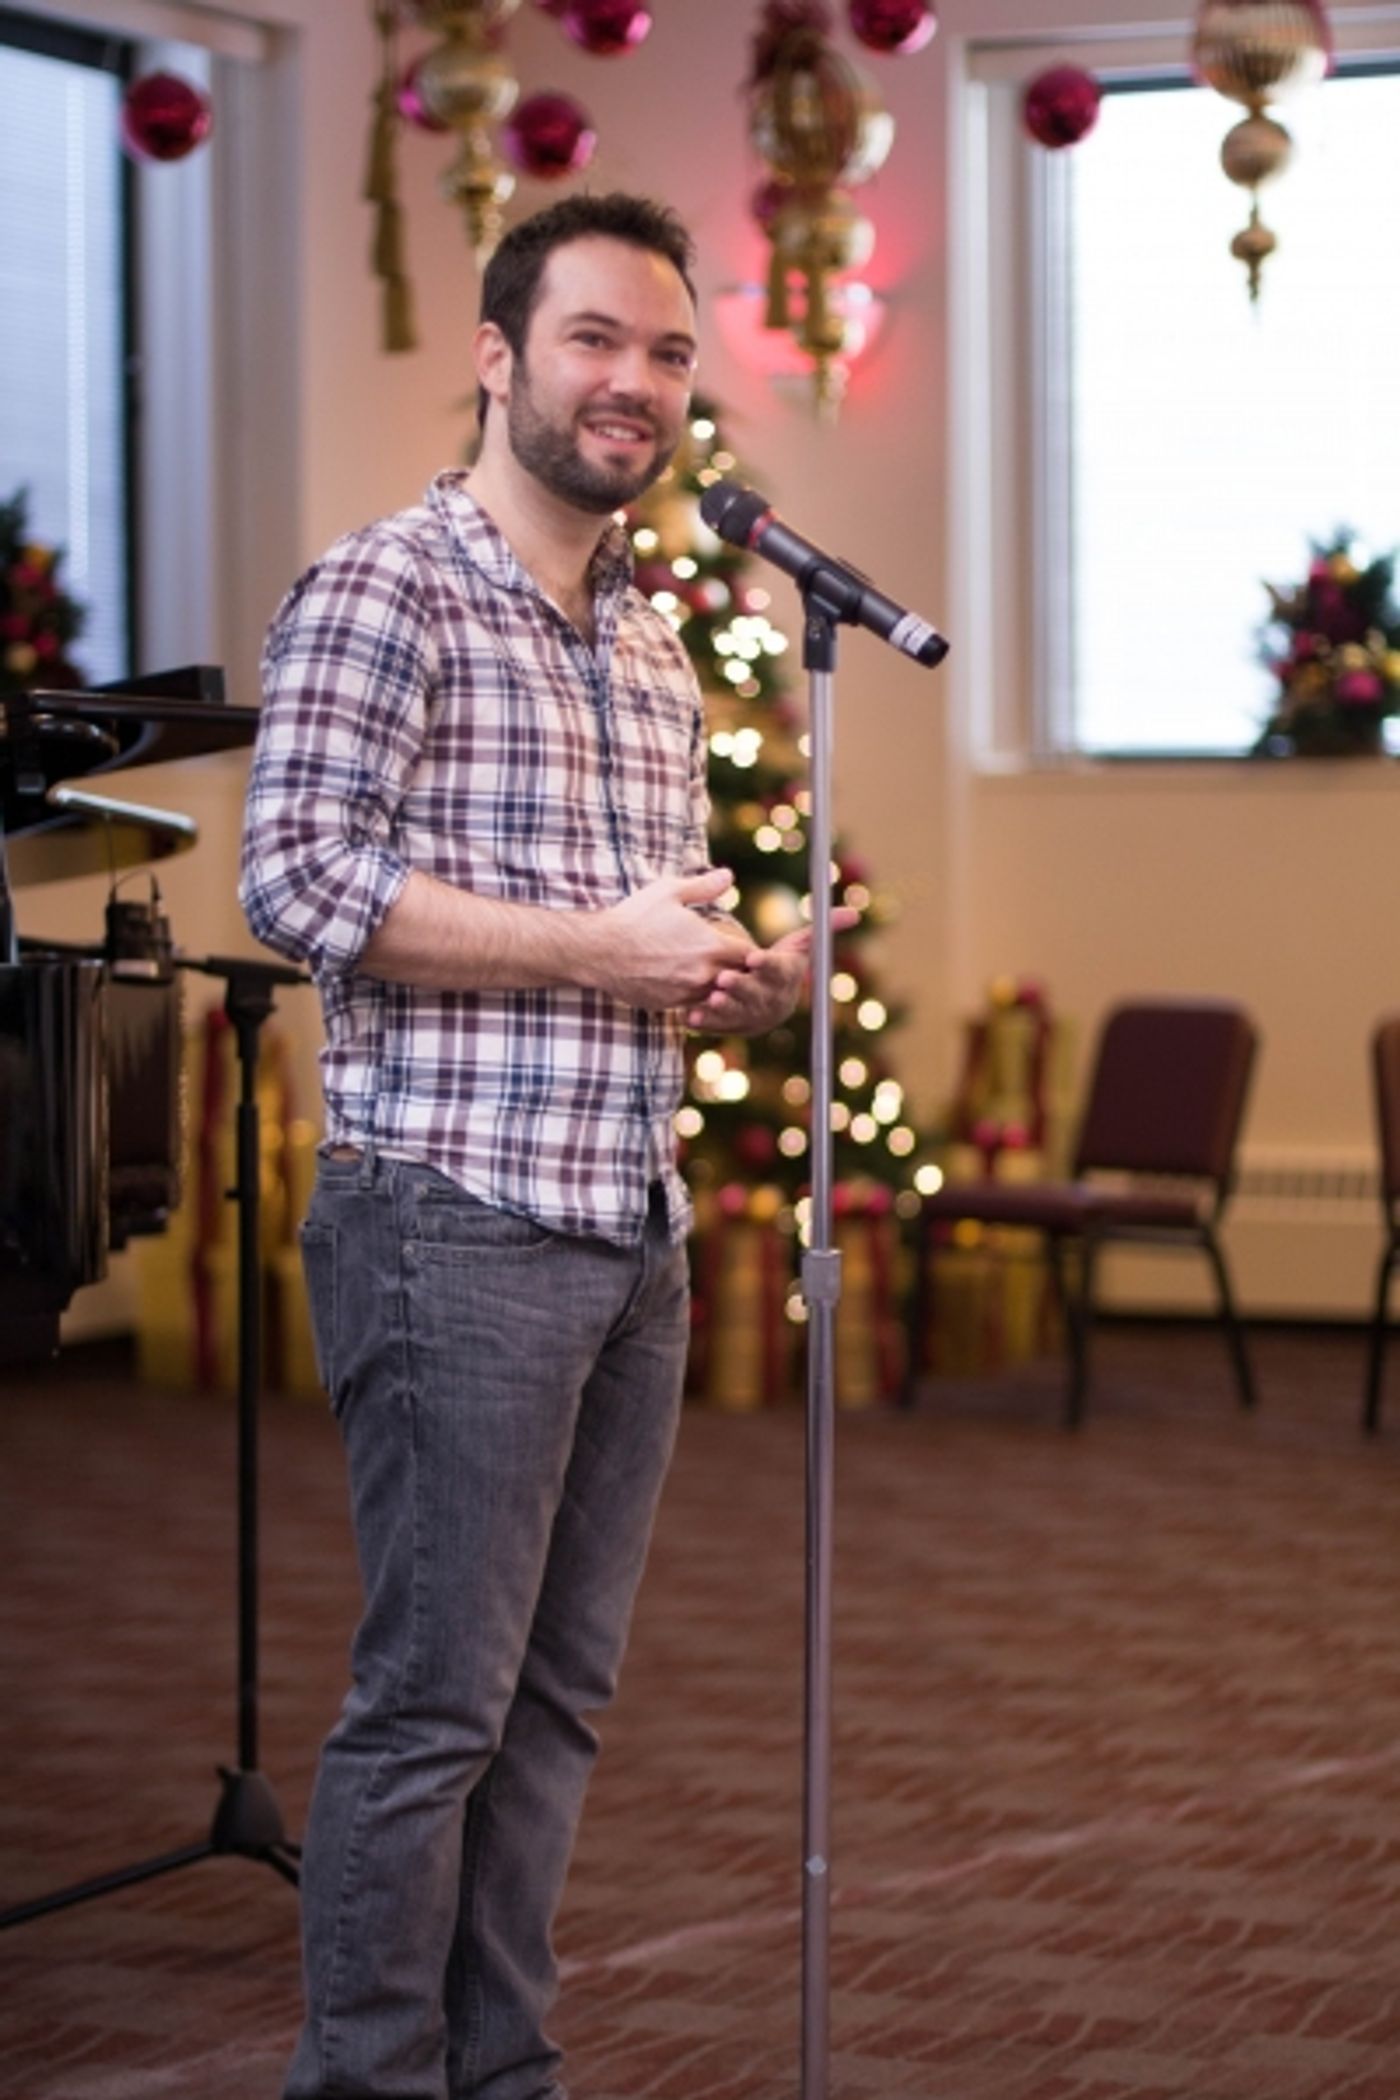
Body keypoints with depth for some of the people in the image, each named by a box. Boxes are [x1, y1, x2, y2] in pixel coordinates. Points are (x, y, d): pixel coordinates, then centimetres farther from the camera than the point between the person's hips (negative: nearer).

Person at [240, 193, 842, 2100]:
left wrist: (737, 980, 5)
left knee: (558, 1696, 11)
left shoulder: (653, 646, 19)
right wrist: (597, 949, -16)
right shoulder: (386, 589, -7)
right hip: (458, 1218, -8)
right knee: (435, 1698, -5)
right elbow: (299, 880, -17)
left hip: (633, 1228, 8)